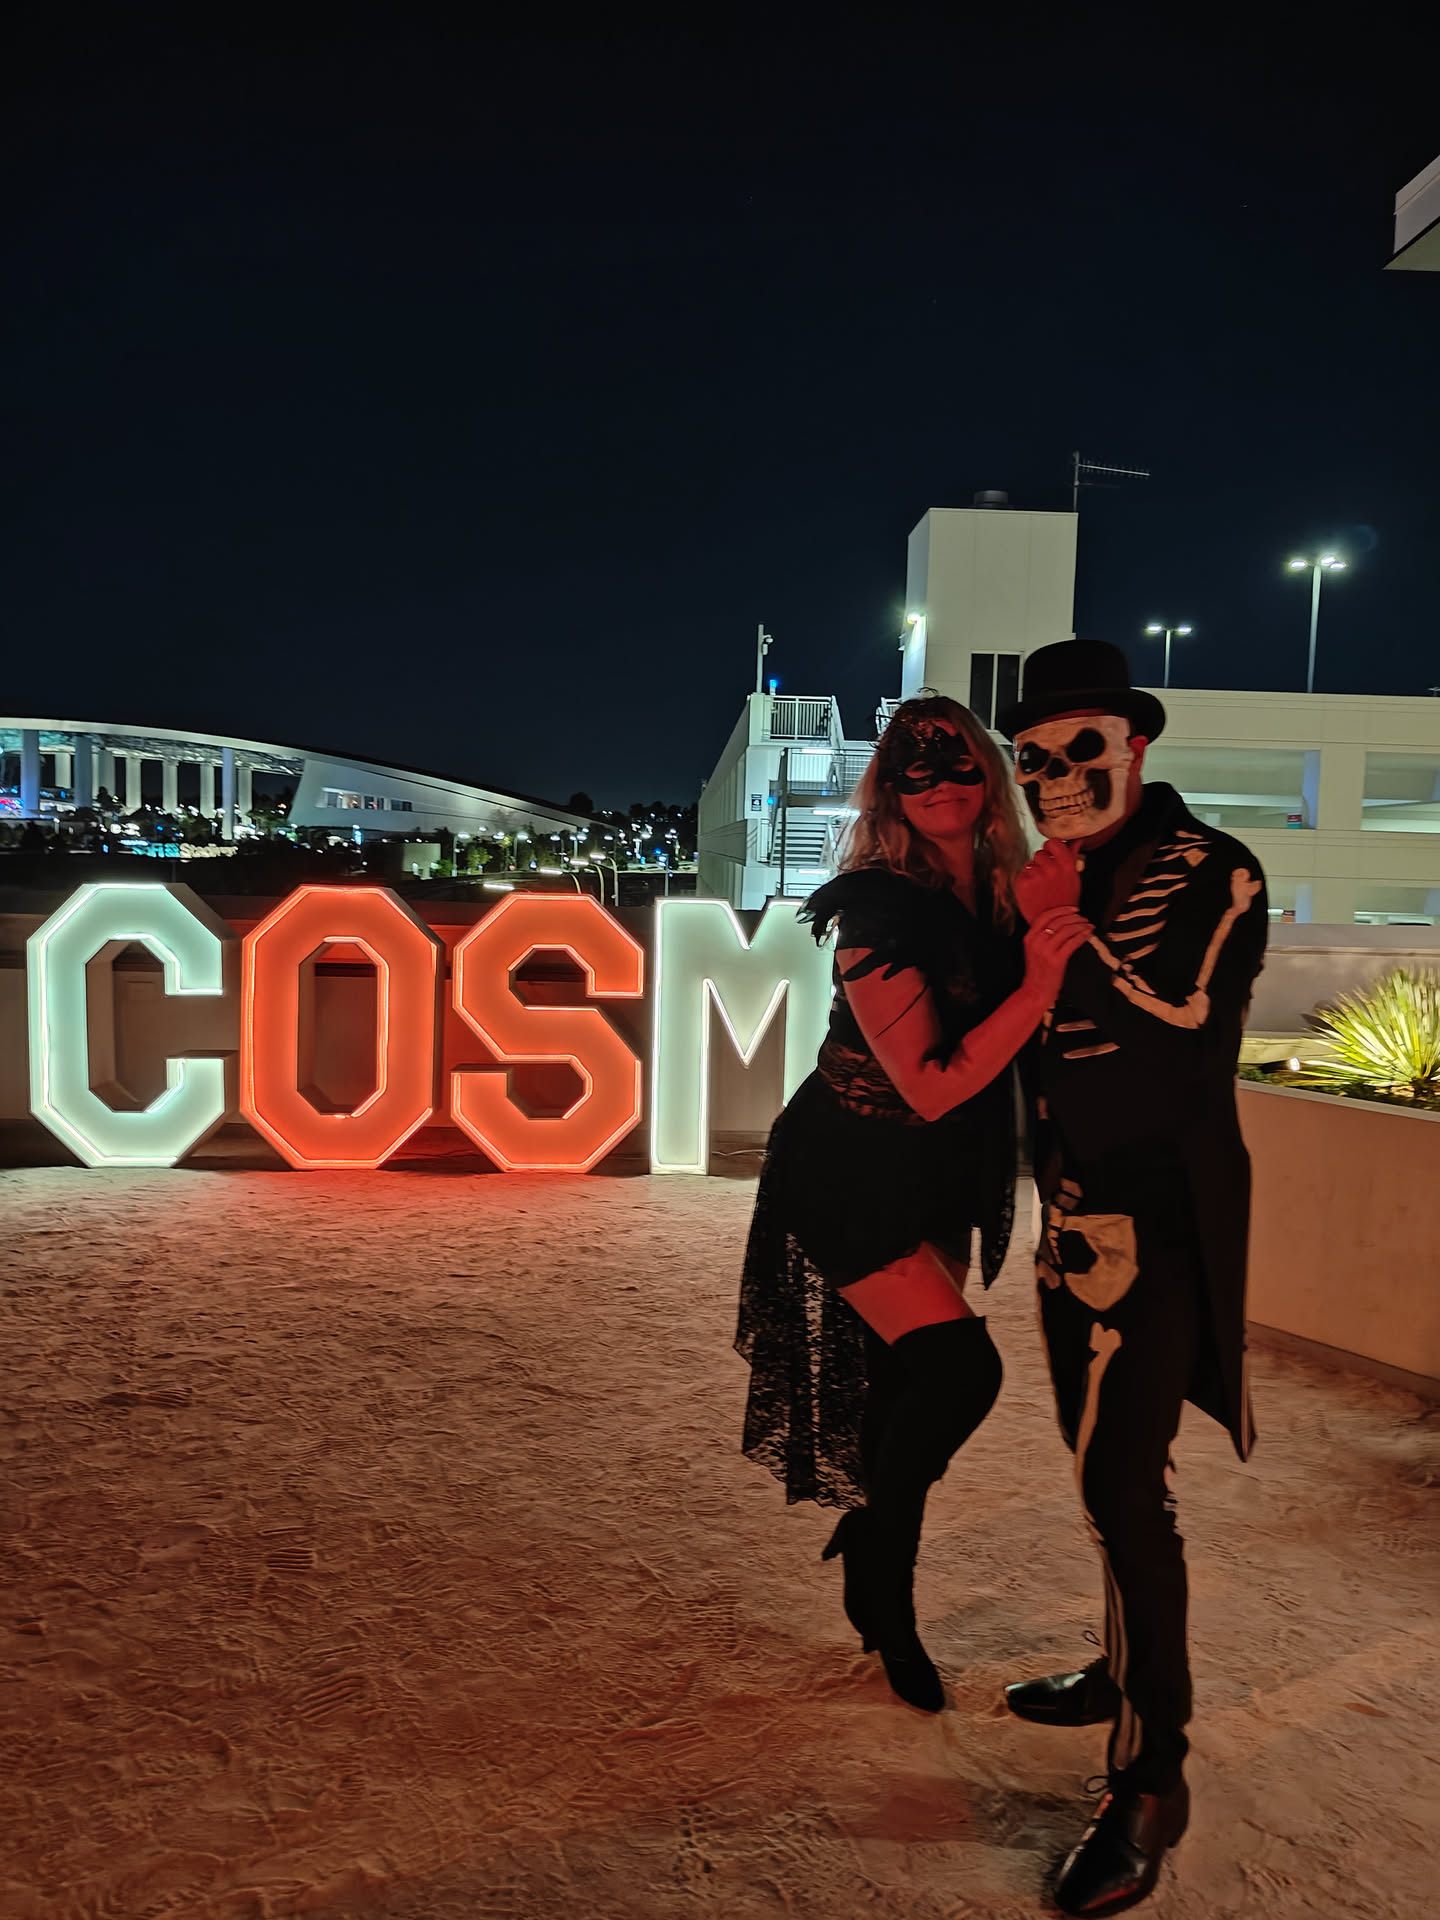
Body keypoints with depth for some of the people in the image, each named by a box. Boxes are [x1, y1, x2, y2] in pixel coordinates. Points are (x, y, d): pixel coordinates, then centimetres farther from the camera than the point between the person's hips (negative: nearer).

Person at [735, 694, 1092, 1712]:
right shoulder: (879, 910, -22)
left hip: (946, 1176, 7)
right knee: (960, 1365, -16)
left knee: (907, 1379, 15)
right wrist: (1035, 989, -30)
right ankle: (881, 1572, 13)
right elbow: (931, 1086, -24)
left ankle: (875, 1592, 38)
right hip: (855, 1171, -7)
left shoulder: (1011, 894, -1)